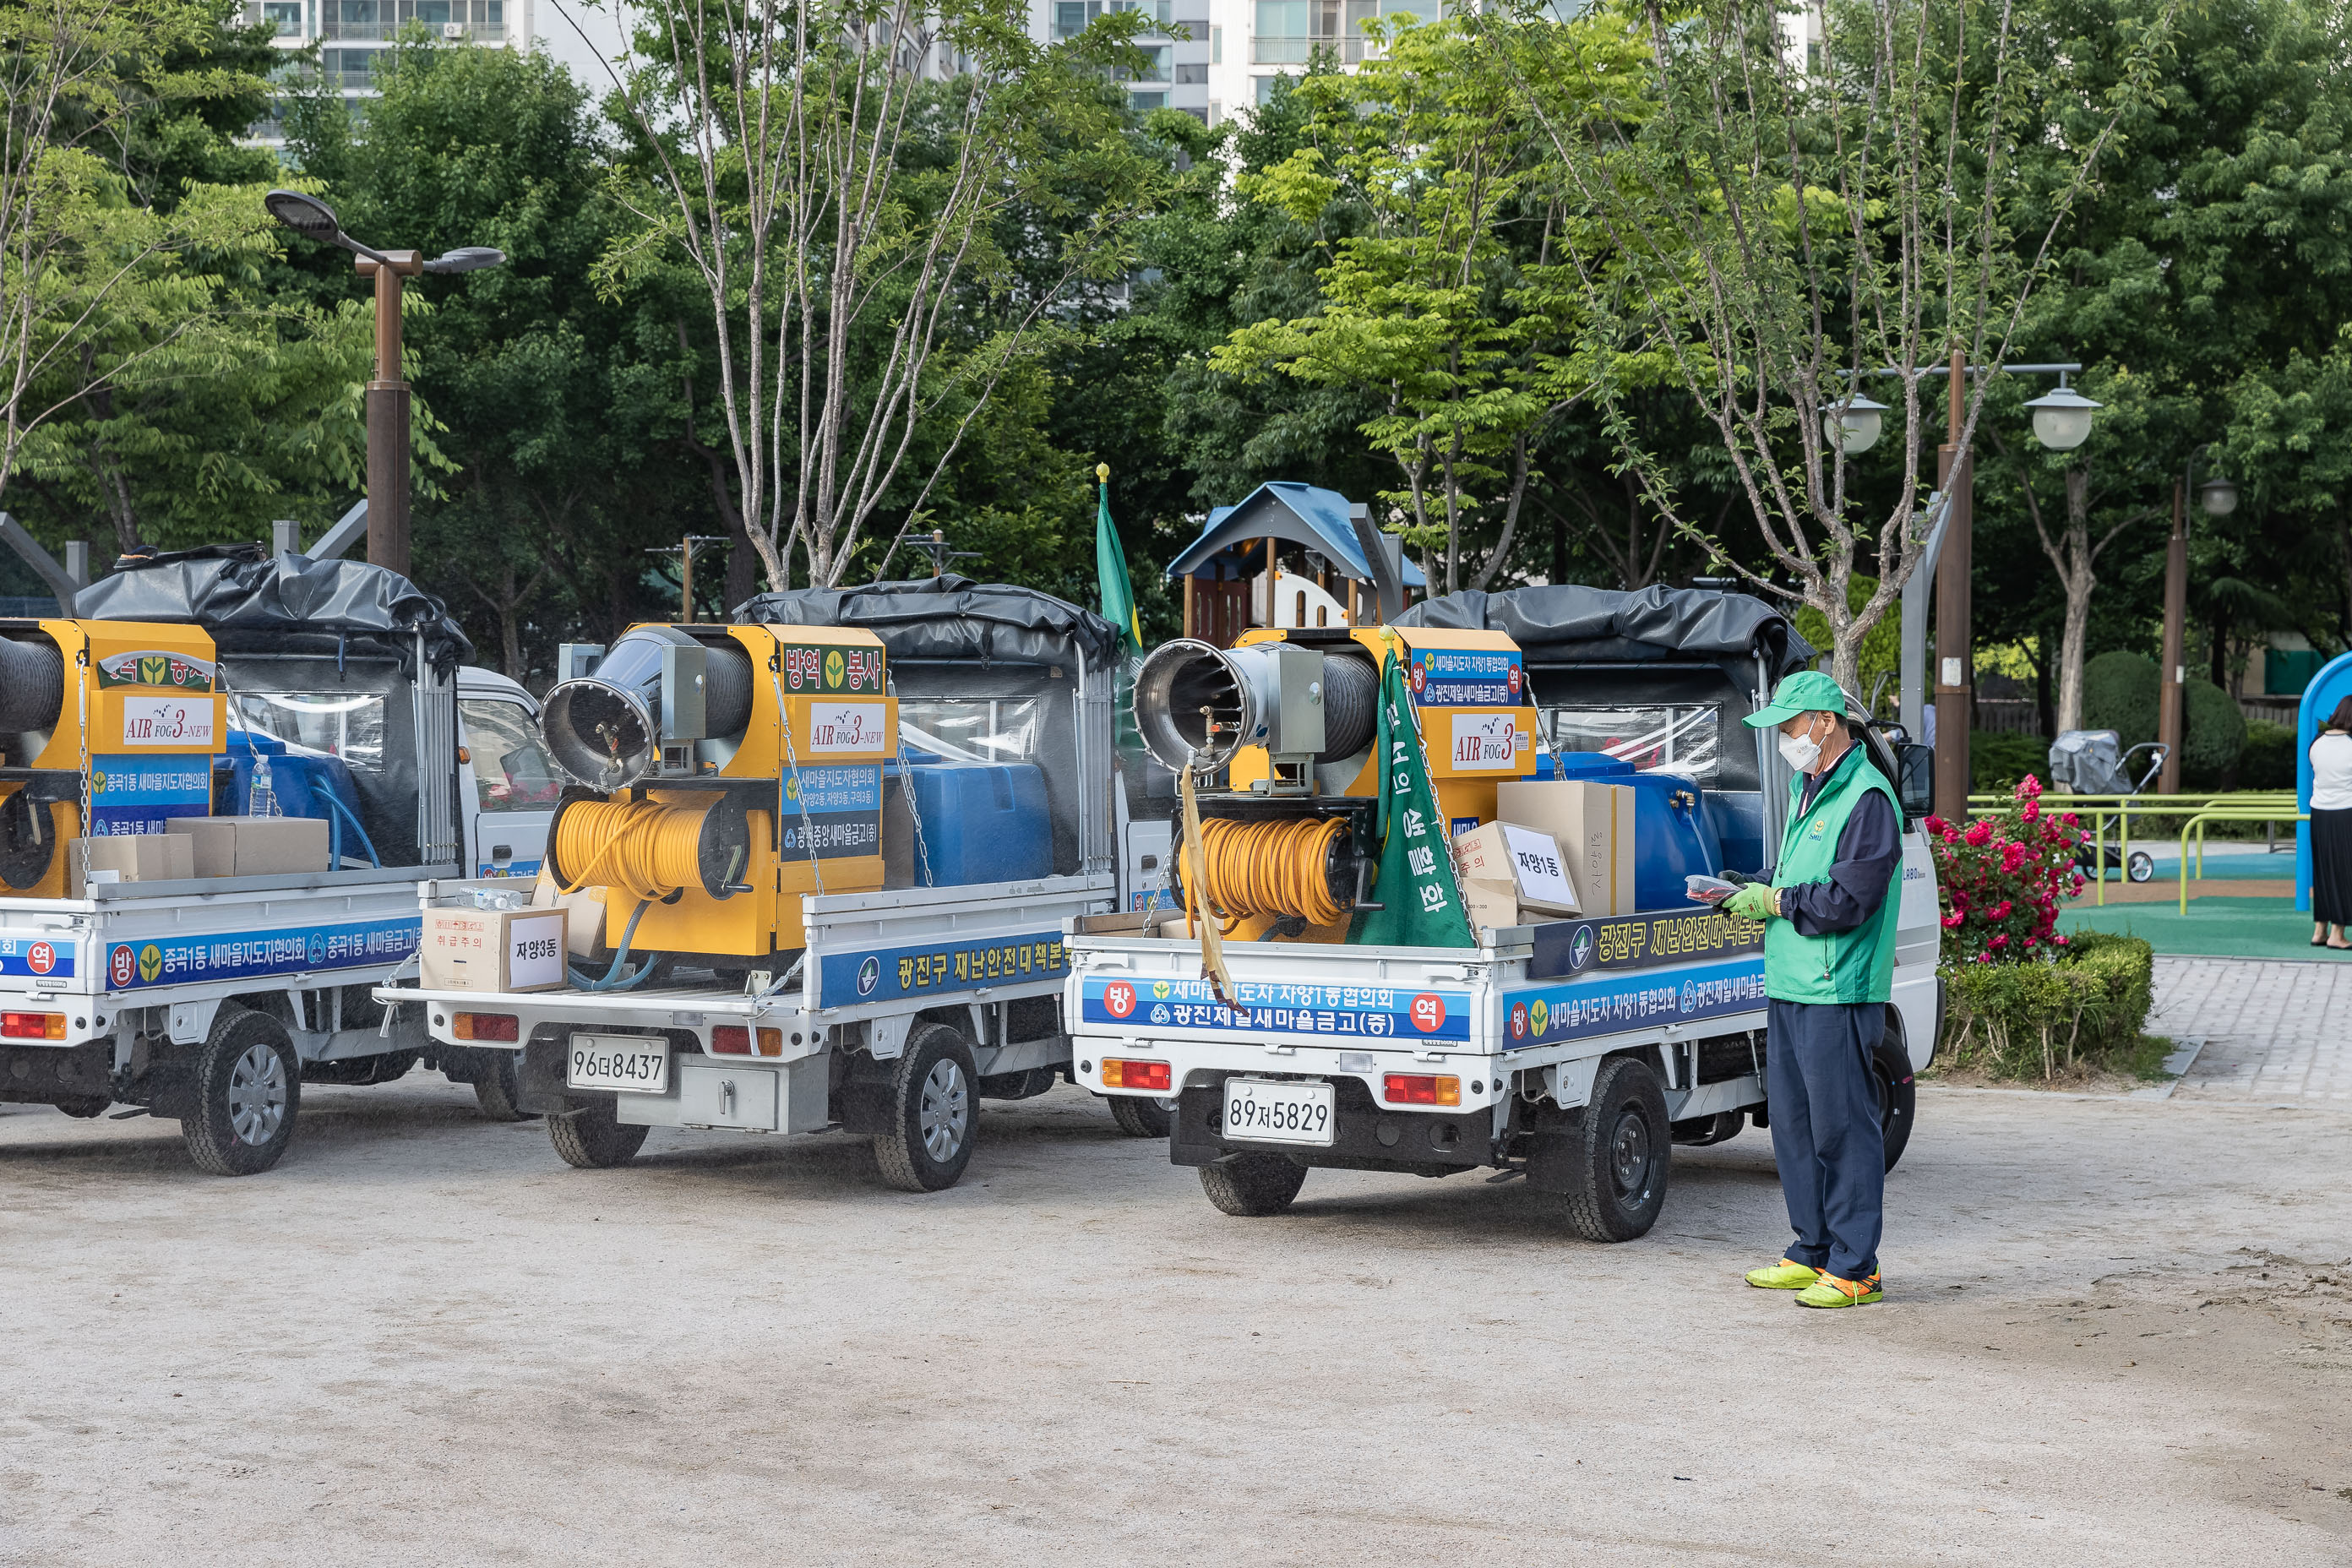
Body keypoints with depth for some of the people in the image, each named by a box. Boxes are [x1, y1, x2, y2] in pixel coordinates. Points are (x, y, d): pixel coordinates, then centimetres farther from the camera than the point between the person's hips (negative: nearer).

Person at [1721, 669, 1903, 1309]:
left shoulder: (1867, 799, -13)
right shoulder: (1807, 789, 18)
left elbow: (1848, 900, -19)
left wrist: (1774, 901, -11)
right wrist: (1751, 892, 9)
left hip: (1838, 994, -10)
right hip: (1789, 988, 10)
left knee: (1842, 1126, -5)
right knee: (1792, 1122, 13)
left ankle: (1854, 1268, 0)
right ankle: (1813, 1251, 23)